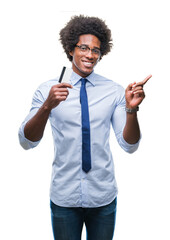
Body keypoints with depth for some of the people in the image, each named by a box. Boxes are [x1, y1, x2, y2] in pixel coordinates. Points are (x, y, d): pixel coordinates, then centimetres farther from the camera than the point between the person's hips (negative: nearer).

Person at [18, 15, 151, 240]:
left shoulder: (114, 91, -1)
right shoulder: (48, 90, -4)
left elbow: (129, 145, -5)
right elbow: (26, 142, -13)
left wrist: (131, 109, -23)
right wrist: (47, 106, -30)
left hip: (103, 196, 1)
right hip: (63, 197, -1)